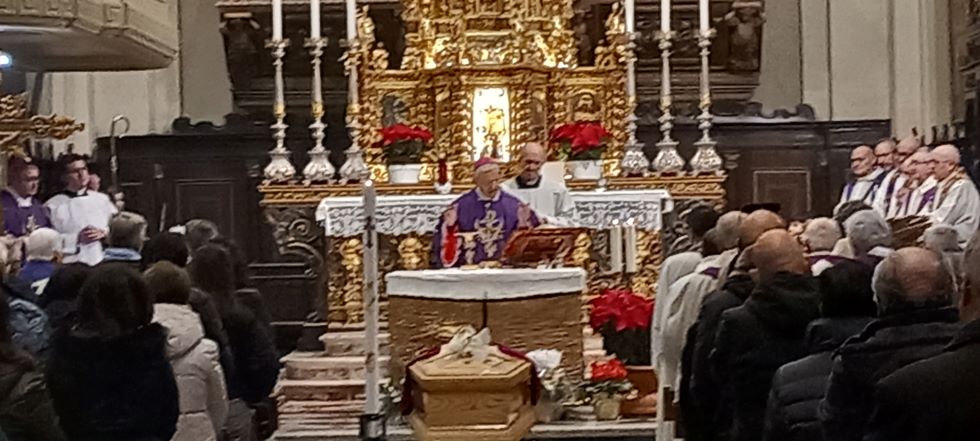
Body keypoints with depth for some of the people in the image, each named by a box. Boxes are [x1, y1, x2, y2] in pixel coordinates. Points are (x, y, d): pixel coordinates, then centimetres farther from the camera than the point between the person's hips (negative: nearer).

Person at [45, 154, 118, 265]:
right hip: (71, 266, -3)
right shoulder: (53, 205, 0)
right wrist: (77, 239, -15)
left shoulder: (102, 199, 14)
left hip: (103, 262, 4)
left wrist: (104, 233, -8)